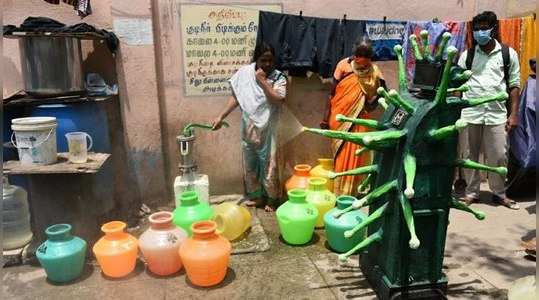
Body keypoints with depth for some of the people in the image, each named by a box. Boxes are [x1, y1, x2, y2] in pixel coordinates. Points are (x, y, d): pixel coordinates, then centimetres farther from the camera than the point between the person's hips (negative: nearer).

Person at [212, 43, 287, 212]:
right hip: (248, 130, 4)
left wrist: (263, 81, -22)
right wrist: (221, 117, 0)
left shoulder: (279, 78, -9)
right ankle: (256, 196, 33)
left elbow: (278, 101, -24)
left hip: (267, 131, -3)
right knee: (250, 165, 15)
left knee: (268, 166, 4)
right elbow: (236, 97, 4)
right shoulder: (244, 73, -1)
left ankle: (271, 199, 22)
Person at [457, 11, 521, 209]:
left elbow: (514, 85, 6)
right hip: (470, 113, 1)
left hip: (497, 114, 0)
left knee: (499, 156, 4)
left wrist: (514, 114, 0)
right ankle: (471, 192, 21)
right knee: (470, 155, 8)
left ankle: (499, 193, 21)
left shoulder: (509, 54, 5)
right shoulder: (467, 54, 6)